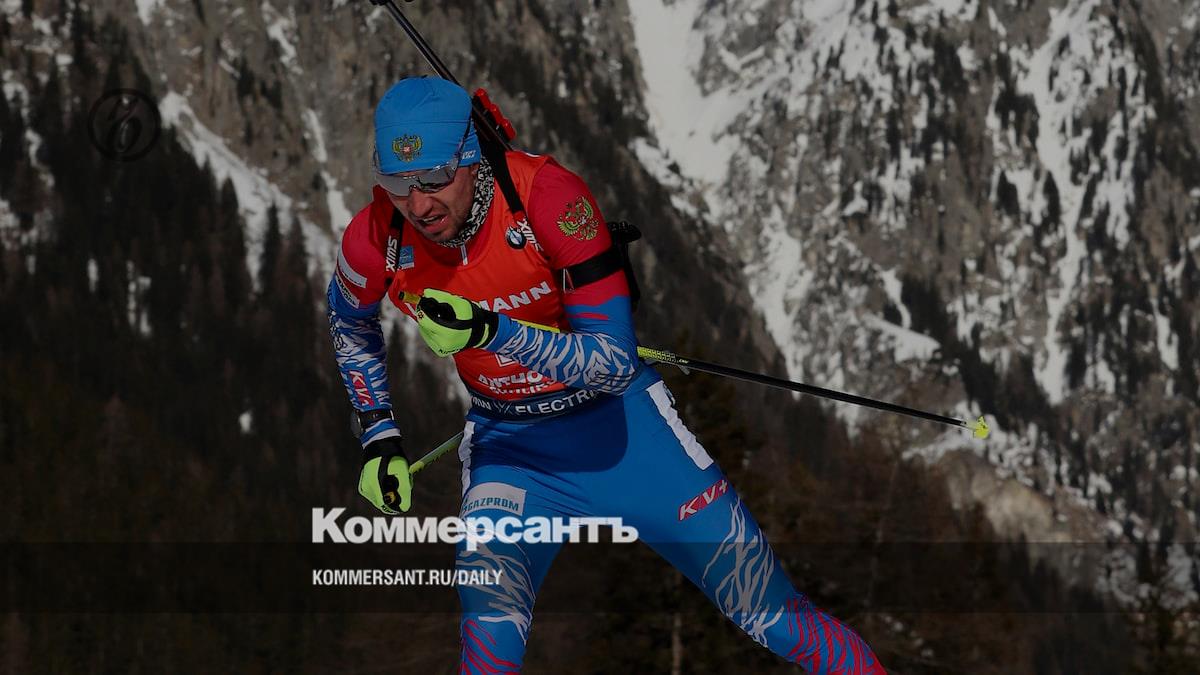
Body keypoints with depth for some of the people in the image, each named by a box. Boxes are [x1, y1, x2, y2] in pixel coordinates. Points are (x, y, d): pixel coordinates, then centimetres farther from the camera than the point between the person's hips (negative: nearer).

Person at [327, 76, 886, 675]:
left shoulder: (547, 195, -29)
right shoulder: (377, 241, -18)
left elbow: (615, 362, -29)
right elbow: (349, 321, 9)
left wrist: (490, 331, -40)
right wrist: (378, 437, 3)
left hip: (620, 424, -2)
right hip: (508, 444, 2)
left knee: (776, 619, 3)